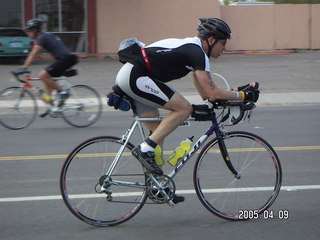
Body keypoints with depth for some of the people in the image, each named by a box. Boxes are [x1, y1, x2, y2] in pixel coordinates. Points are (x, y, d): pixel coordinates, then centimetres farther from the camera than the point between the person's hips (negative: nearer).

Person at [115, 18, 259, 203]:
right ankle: (145, 149, -13)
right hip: (136, 77, -11)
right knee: (184, 108, -13)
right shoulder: (197, 53, -12)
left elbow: (206, 93, 22)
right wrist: (242, 95, -6)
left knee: (158, 131, 13)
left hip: (127, 77, 11)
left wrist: (239, 91, 15)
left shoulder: (193, 50, 19)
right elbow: (212, 92, -17)